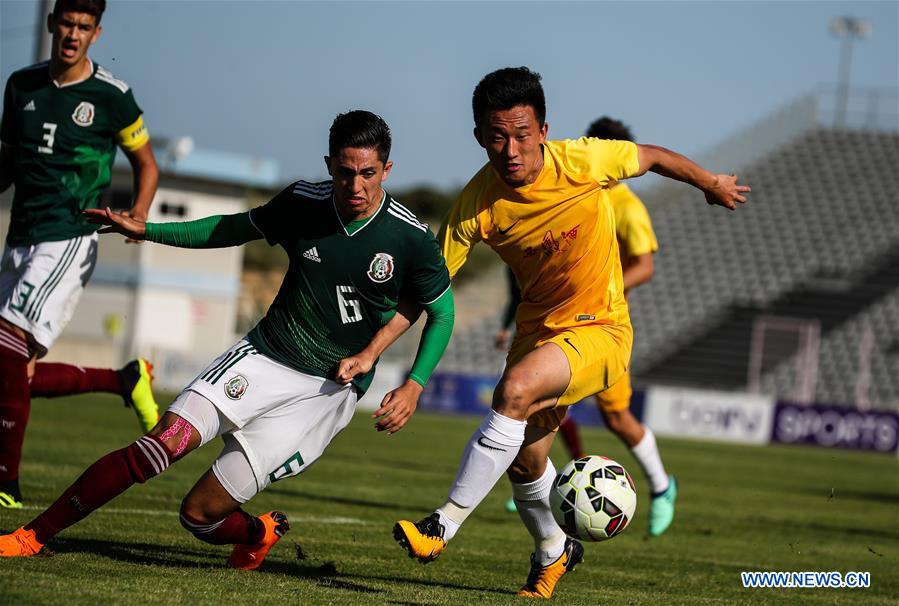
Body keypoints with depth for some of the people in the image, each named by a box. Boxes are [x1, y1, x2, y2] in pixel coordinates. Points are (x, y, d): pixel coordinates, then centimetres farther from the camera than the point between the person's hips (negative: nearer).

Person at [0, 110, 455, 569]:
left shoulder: (411, 239, -12)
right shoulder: (302, 203, -4)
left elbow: (442, 312, 3)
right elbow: (237, 228, 16)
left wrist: (413, 387, -10)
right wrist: (146, 230, 10)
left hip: (328, 391, -2)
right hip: (263, 358, 3)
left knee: (201, 513, -8)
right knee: (167, 441, -22)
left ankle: (256, 533, 28)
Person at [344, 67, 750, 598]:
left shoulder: (583, 162, -22)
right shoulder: (476, 205, -15)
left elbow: (653, 157, -2)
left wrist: (713, 184, 15)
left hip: (600, 329, -4)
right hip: (538, 328, 4)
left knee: (515, 391, -29)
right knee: (525, 460, 12)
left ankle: (444, 525, -24)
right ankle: (554, 551, 44)